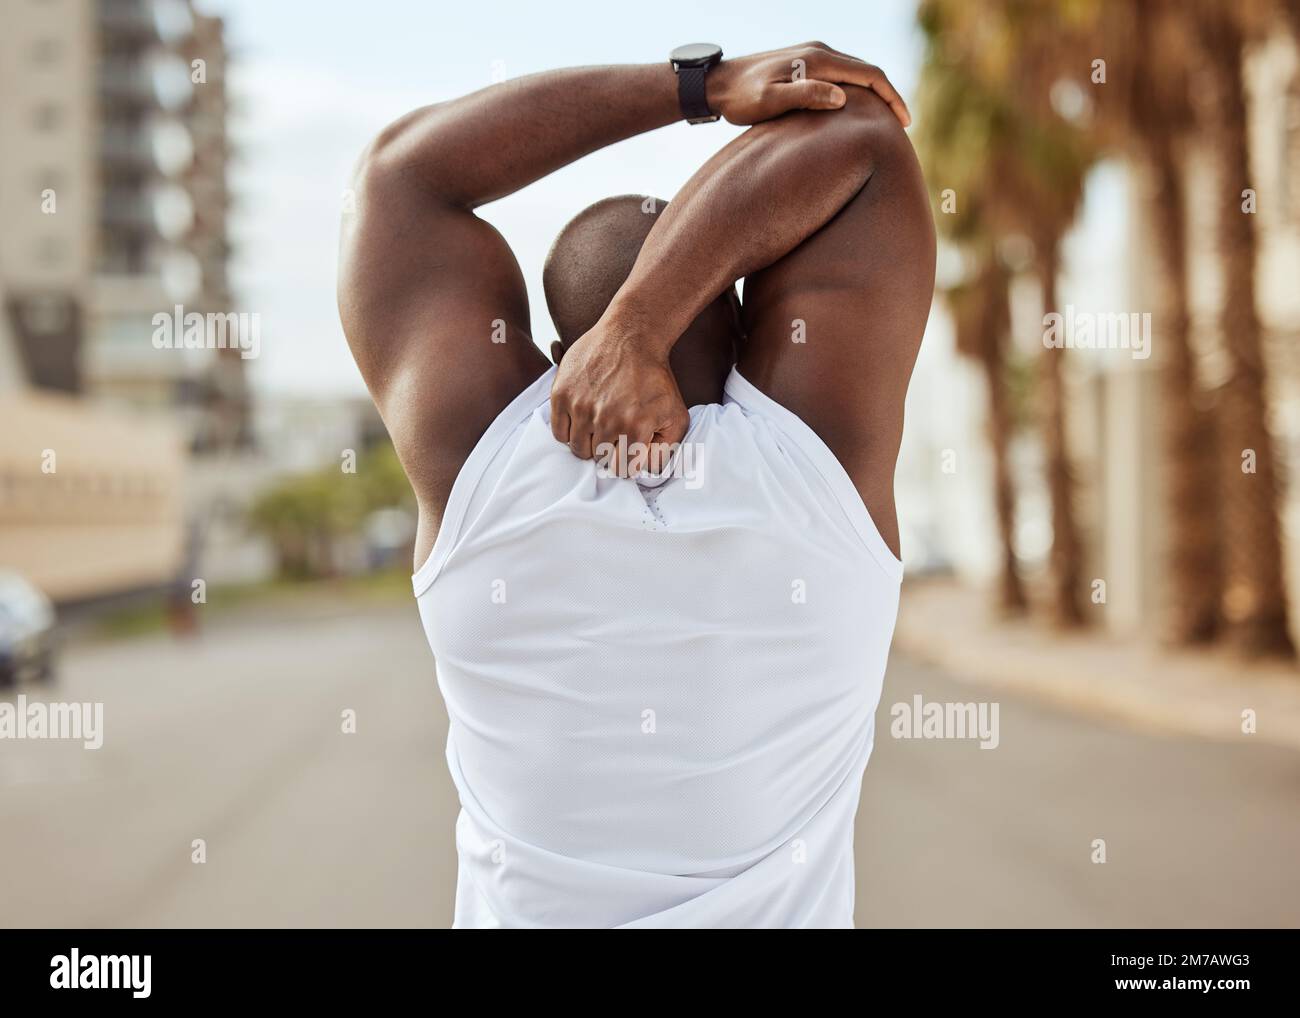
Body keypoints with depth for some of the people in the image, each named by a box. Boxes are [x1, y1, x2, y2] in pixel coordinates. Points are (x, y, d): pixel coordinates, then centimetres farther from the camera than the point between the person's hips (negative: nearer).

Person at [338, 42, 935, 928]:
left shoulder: (476, 461, -16)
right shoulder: (815, 450, -17)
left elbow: (404, 166, -7)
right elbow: (860, 136, -14)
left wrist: (705, 83, -10)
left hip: (521, 906, 1)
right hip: (786, 903, -1)